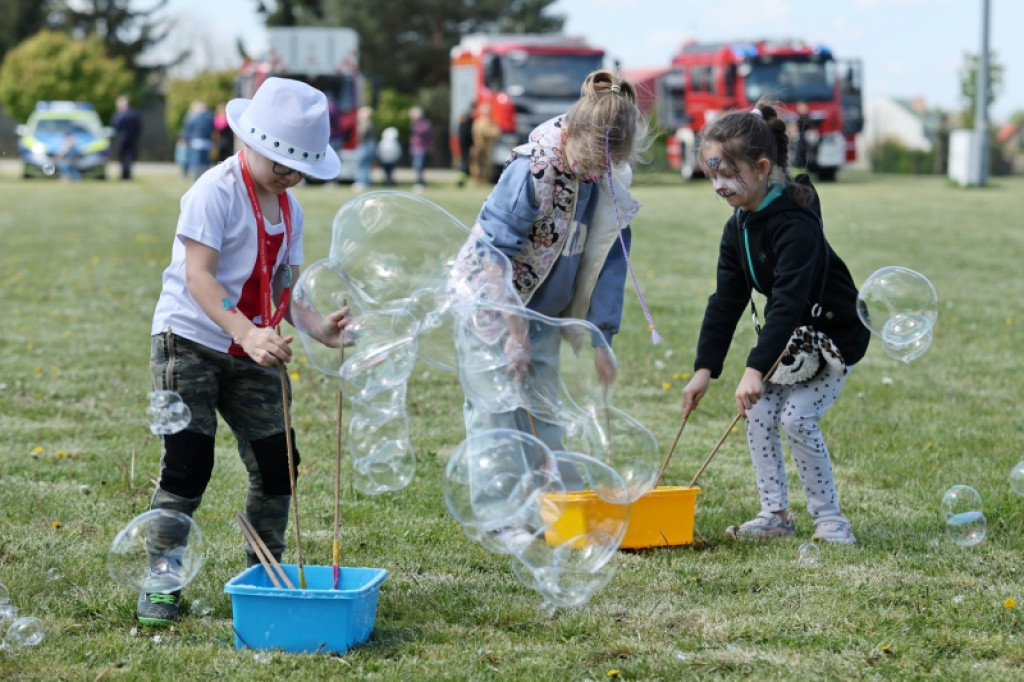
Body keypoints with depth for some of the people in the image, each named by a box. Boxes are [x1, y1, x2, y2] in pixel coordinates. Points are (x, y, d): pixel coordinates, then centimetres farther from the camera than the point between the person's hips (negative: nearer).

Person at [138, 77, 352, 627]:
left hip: (253, 352, 7)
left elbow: (283, 286, 10)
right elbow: (198, 276, -23)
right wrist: (248, 333, -35)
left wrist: (315, 327, -10)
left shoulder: (288, 208, 10)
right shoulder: (216, 191, -14)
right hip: (189, 340, -7)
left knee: (277, 462, 5)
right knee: (187, 463, -10)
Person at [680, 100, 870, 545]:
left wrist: (756, 368, -40)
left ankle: (829, 518, -4)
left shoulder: (795, 223, -28)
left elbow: (789, 301, -35)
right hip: (788, 334, 8)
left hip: (835, 333, -8)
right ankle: (776, 514, 10)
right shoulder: (739, 226, -1)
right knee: (758, 413, -1)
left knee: (796, 416, -18)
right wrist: (705, 367, -4)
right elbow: (726, 300, 2)